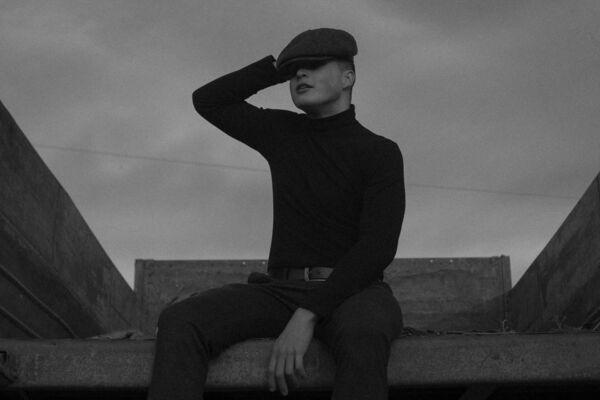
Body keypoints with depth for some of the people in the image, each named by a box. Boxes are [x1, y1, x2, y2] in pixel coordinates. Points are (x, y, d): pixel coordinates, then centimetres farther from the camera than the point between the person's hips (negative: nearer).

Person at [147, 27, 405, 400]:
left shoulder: (382, 153, 0)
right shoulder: (283, 131, 17)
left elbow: (377, 248, -14)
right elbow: (207, 101, 20)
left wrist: (306, 318, -25)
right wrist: (280, 66, 14)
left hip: (353, 296, -4)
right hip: (281, 292, 4)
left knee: (363, 339, -43)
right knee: (180, 323, -25)